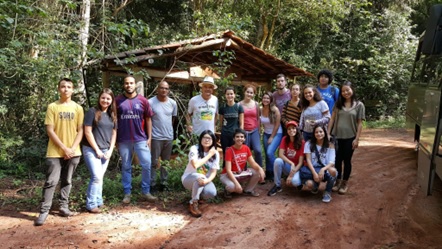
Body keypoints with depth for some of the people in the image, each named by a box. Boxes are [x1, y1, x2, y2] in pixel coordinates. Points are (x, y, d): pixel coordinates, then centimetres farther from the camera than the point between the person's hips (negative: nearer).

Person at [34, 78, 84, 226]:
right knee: (51, 181, -4)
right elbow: (50, 130, -6)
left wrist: (72, 149, -9)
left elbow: (80, 131, 4)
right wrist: (64, 148, -12)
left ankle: (63, 207, 20)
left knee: (67, 181, 10)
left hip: (73, 152, 2)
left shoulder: (78, 108, 4)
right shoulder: (52, 107, -1)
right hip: (55, 152, -2)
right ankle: (44, 211, 2)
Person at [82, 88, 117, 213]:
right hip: (91, 149, -5)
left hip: (106, 151, 5)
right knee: (96, 176, -11)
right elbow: (88, 132, -10)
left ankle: (98, 202, 20)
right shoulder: (92, 112, -7)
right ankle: (91, 204, 1)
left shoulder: (112, 115, 10)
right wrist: (97, 150, -11)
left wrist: (110, 150, 2)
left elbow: (114, 133, 12)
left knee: (99, 177, 10)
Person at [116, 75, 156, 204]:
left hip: (141, 139, 0)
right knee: (126, 166, 9)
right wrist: (115, 139, 3)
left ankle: (146, 191, 15)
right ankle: (127, 193, 20)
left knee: (147, 164, 0)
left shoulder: (143, 100, 1)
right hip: (124, 140, 0)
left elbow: (148, 119, 6)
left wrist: (149, 137, 2)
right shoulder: (118, 101, 0)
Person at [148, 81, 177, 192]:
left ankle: (163, 183, 24)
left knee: (166, 162, 14)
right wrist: (150, 133, -3)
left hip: (169, 137, 5)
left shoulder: (173, 103, 2)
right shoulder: (150, 102, -11)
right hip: (156, 137, -4)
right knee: (154, 162, 1)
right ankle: (152, 184, 10)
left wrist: (168, 129, 13)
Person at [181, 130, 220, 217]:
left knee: (212, 193, -28)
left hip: (205, 179, 4)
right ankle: (193, 204, -19)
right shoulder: (194, 149, -17)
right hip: (189, 178, -4)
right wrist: (209, 155, -24)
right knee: (200, 177, -39)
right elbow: (195, 165, -32)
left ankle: (197, 193, 10)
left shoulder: (215, 153, -6)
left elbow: (214, 172, -9)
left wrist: (207, 180, -30)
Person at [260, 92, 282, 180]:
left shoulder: (275, 109, -17)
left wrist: (272, 137, -12)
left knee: (270, 152, -19)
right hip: (266, 134, 5)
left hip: (276, 134, -5)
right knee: (267, 154, 8)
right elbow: (259, 123, 3)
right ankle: (268, 173, 21)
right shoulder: (261, 110, -5)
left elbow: (277, 125, -15)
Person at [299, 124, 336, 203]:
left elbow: (331, 163, -11)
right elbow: (308, 160, -9)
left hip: (325, 170, 1)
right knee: (310, 184, -35)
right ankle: (315, 186, 6)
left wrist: (323, 169, -31)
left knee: (332, 170, -36)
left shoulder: (330, 145, 0)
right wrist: (314, 173, -24)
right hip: (312, 170, -1)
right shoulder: (309, 144, 0)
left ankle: (328, 192, -10)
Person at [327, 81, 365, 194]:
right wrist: (328, 133, 0)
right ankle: (338, 181, 24)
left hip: (350, 138, -2)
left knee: (347, 160, 7)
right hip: (337, 136, 2)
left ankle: (345, 183, 21)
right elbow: (332, 119, 5)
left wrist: (357, 139, -8)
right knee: (337, 160, 9)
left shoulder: (359, 105, -2)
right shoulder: (338, 103, 5)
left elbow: (359, 123, -3)